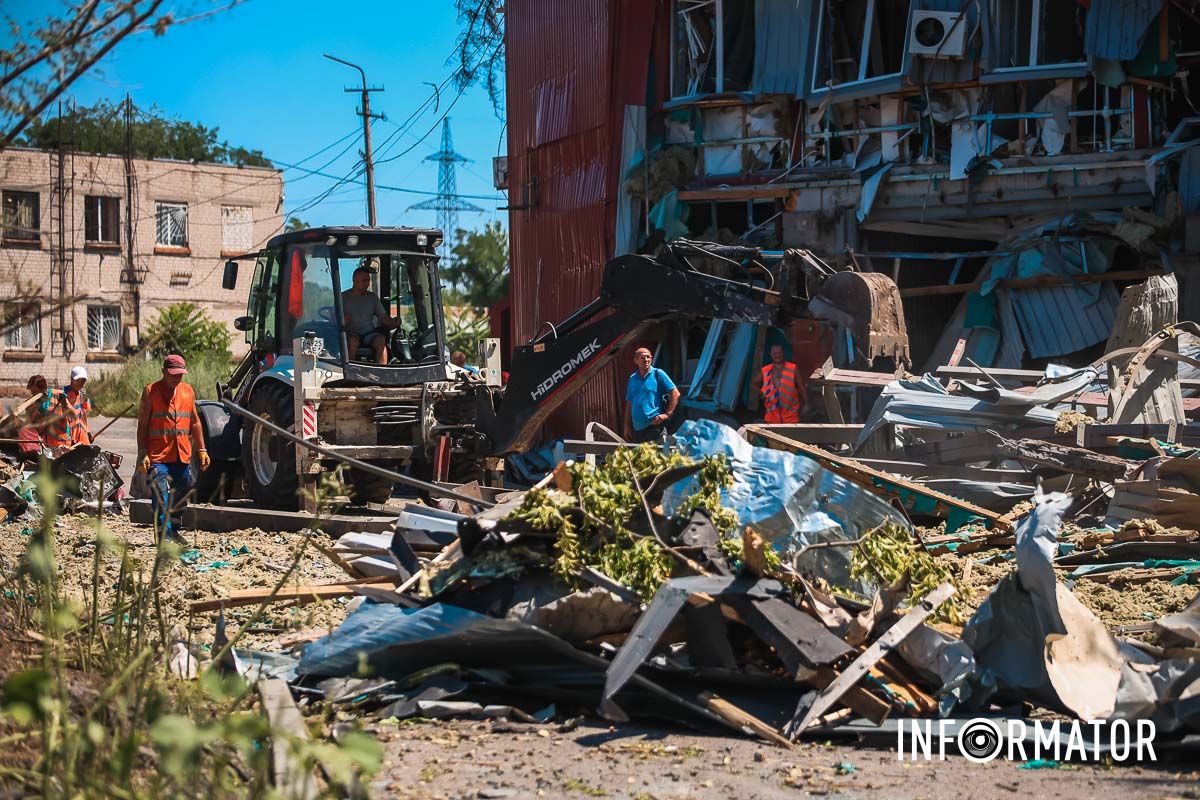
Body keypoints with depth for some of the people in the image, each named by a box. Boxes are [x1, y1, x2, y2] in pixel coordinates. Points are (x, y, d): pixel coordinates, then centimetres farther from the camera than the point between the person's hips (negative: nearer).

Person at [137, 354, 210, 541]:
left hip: (183, 456, 5)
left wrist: (202, 450, 15)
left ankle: (171, 531, 27)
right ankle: (165, 535, -14)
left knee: (180, 497, 13)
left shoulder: (188, 391, 12)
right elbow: (142, 425, -3)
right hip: (158, 457, -5)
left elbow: (195, 422, 20)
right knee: (161, 499, -12)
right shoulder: (151, 392, -2)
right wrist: (142, 454, -10)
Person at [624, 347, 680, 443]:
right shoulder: (633, 378, 14)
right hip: (637, 428, 5)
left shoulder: (658, 374, 0)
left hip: (655, 426, -5)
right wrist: (627, 426, 12)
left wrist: (667, 414, -10)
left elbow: (675, 394, -4)